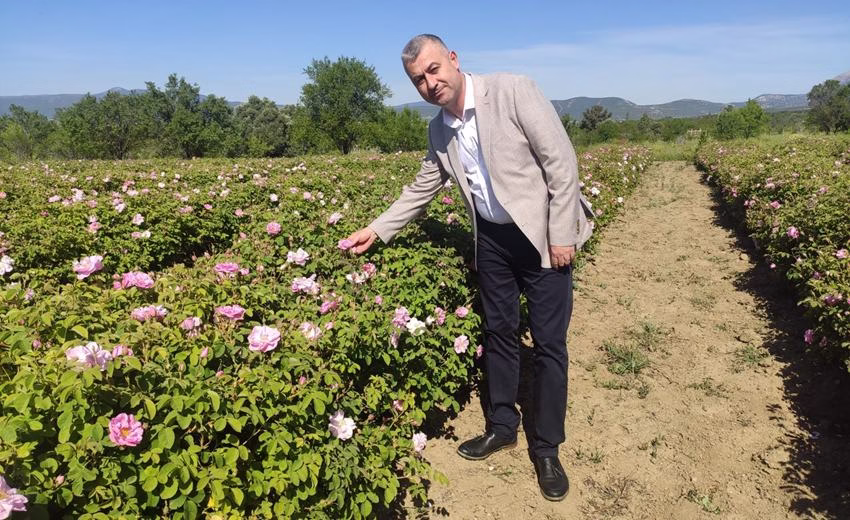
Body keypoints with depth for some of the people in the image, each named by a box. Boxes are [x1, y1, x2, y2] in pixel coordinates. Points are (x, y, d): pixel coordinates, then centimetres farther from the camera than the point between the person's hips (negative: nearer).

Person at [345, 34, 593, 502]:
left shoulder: (512, 91, -17)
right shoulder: (438, 130, 2)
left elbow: (561, 160, -17)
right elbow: (420, 189, 13)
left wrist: (562, 236, -18)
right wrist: (377, 230, 7)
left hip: (542, 234, -5)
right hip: (492, 238, 5)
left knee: (548, 342, 2)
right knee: (498, 333, 15)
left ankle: (546, 448, 19)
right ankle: (502, 426, 33)